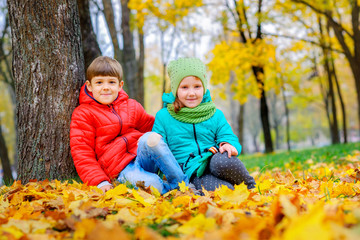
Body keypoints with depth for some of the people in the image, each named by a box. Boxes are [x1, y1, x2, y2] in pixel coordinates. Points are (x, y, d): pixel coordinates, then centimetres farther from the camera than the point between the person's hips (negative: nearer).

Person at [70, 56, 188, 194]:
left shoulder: (132, 106, 18)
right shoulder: (82, 114, 4)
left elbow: (151, 126, 31)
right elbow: (82, 154, -2)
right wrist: (100, 182, -13)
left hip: (144, 158, 5)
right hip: (121, 170, -5)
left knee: (150, 138, -30)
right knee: (150, 185, -38)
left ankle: (181, 184, -23)